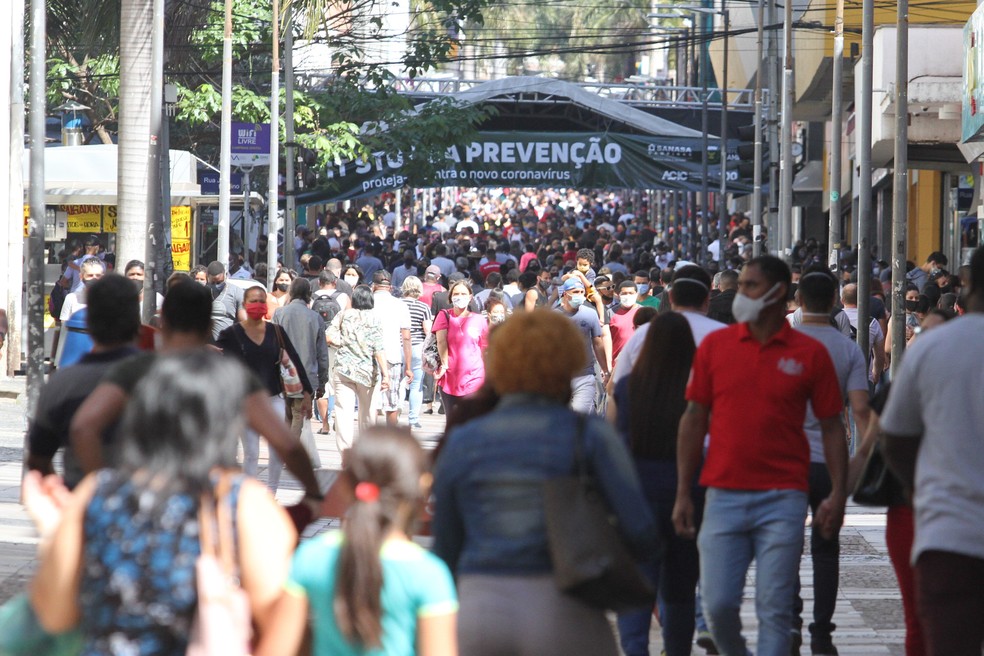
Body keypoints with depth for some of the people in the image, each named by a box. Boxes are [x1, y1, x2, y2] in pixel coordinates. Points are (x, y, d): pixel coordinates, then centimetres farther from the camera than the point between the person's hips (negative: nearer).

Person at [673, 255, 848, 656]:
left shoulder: (810, 353, 2)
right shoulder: (715, 345, 6)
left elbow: (831, 427, 5)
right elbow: (694, 420, 9)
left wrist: (837, 494, -5)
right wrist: (683, 494, 5)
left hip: (783, 499, -2)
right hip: (724, 497, 2)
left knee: (774, 608, -2)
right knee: (718, 602, -1)